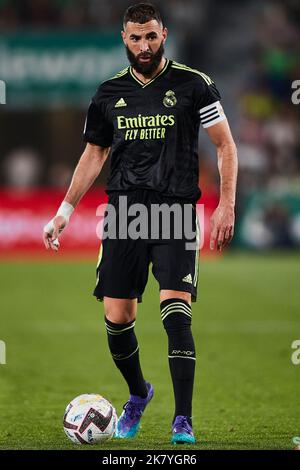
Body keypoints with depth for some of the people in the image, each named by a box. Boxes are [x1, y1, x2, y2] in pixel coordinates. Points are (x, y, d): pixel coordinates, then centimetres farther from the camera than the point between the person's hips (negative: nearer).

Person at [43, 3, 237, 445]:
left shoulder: (193, 85, -1)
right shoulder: (109, 92, 10)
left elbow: (225, 145, 3)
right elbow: (94, 154, 20)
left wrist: (226, 206, -6)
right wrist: (65, 210, 14)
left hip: (176, 210, -3)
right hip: (125, 209, 3)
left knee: (176, 312, -16)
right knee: (117, 318, 1)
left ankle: (183, 421, -10)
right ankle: (138, 394, 29)